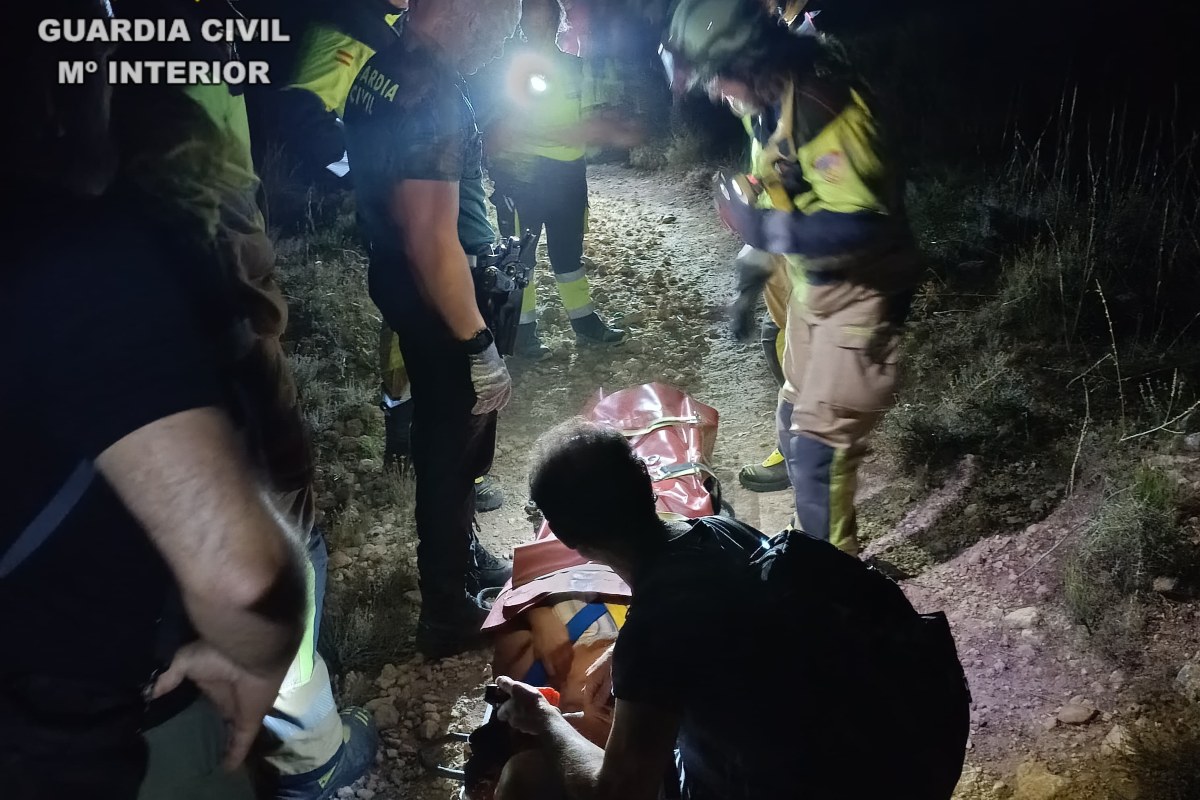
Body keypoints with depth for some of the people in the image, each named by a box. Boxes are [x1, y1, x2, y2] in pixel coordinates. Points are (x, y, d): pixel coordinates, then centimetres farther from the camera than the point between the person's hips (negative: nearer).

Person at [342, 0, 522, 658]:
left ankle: (460, 555, 45)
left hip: (397, 277, 9)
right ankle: (448, 613, 22)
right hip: (436, 292, -9)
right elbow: (433, 240, -29)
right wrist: (481, 347, -24)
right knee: (453, 446, 6)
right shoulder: (434, 97, -27)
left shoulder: (380, 71, 4)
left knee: (442, 437, 24)